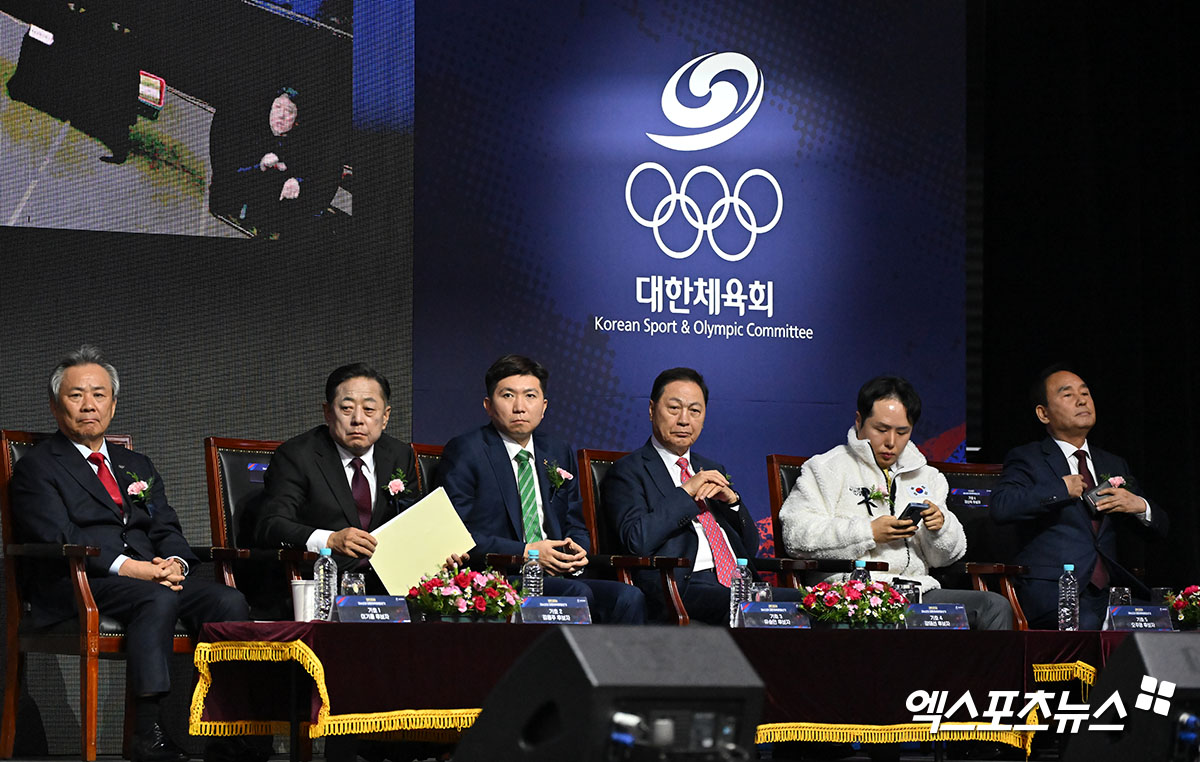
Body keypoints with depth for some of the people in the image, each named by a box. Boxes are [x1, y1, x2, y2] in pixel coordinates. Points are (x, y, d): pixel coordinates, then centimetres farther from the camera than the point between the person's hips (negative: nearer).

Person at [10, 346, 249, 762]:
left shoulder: (138, 466, 28)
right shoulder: (37, 467, 7)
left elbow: (167, 530, 17)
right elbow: (60, 537, -8)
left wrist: (174, 563, -8)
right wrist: (127, 567, -20)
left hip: (153, 574, 6)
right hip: (77, 586, -6)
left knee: (229, 600, -23)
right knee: (158, 600, -37)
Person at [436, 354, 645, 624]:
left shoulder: (559, 454, 20)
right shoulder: (464, 452, 1)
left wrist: (576, 550, -1)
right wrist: (525, 553, -15)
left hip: (557, 576, 6)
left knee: (628, 597, -22)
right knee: (577, 593, -33)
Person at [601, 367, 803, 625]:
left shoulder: (712, 470, 28)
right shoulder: (629, 471, 8)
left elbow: (751, 548, 24)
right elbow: (638, 541, -10)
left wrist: (731, 499, 6)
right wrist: (686, 492, -6)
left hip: (739, 585, 7)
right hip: (684, 589, -7)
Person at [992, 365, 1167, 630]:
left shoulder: (1115, 465, 26)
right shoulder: (1027, 459, 9)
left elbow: (1158, 529, 26)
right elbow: (1001, 506, -12)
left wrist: (1139, 506, 3)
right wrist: (1061, 489, -8)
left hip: (1110, 586, 5)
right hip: (1053, 588, -5)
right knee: (1086, 625, -35)